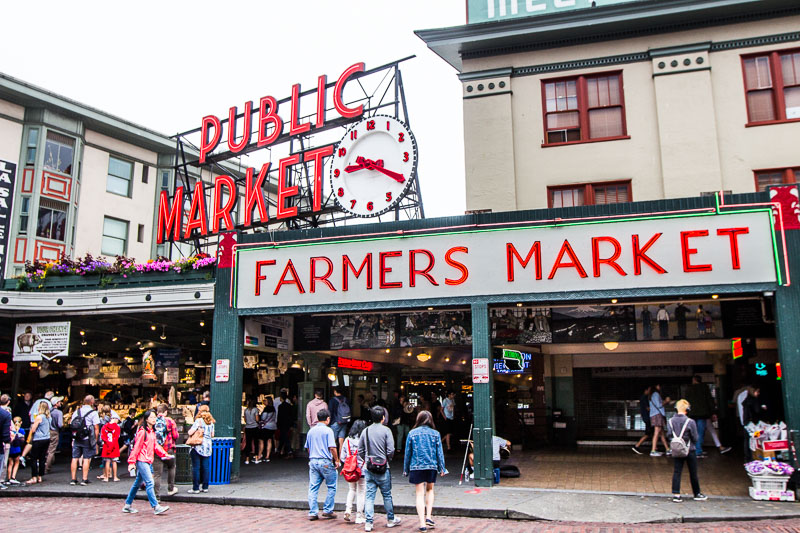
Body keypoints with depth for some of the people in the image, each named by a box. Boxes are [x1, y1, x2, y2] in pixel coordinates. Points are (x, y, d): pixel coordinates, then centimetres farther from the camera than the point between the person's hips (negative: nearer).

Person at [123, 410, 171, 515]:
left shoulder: (152, 432, 15)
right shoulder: (142, 431, -11)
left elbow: (155, 446, 15)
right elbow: (136, 447, -12)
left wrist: (164, 454, 3)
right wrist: (131, 462, -13)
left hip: (148, 461, 9)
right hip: (142, 461, -9)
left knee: (137, 483, 16)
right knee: (149, 483, -12)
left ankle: (128, 505, 26)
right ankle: (155, 507, -14)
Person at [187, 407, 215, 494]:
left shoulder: (199, 420, -8)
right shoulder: (211, 422, 8)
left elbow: (190, 432, -12)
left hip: (198, 447, -5)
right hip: (207, 447, 5)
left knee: (196, 468, 0)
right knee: (206, 467, 8)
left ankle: (195, 488, 2)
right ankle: (205, 487, 12)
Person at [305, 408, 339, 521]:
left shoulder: (311, 431, 11)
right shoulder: (328, 430, -8)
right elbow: (332, 448, -14)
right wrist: (336, 460, -4)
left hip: (313, 461, 6)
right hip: (325, 462, -6)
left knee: (313, 488, 7)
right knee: (331, 487, 8)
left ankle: (313, 512, 6)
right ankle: (327, 510, 9)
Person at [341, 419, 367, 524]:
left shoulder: (347, 440, 0)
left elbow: (343, 457, 5)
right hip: (362, 471, -4)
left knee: (351, 490, 22)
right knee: (361, 492, 6)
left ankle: (348, 509, 5)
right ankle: (359, 517, 10)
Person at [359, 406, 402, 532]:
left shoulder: (365, 431, 4)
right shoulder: (386, 430, -9)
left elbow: (360, 451, 7)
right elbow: (390, 450, -13)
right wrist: (387, 459, 6)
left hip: (368, 468, 3)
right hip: (383, 469, -3)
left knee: (369, 495, 5)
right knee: (387, 495, 11)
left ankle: (368, 522, 1)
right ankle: (391, 519, 24)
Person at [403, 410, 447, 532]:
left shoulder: (412, 433, 0)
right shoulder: (435, 433, 1)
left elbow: (407, 452, 4)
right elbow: (439, 452, 3)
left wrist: (406, 469, 12)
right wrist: (442, 468, 11)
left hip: (416, 467, -1)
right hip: (431, 466, 1)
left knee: (420, 494, 3)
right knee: (430, 490, 23)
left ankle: (422, 524, -2)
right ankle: (428, 516, 11)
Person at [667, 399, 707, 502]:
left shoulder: (670, 421, -5)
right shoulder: (690, 422, -15)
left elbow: (670, 435, 1)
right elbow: (695, 438, -8)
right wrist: (692, 444, 11)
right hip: (689, 451, -3)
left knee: (677, 472, 6)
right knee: (693, 473, 11)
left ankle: (676, 494, 3)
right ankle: (697, 494, 25)